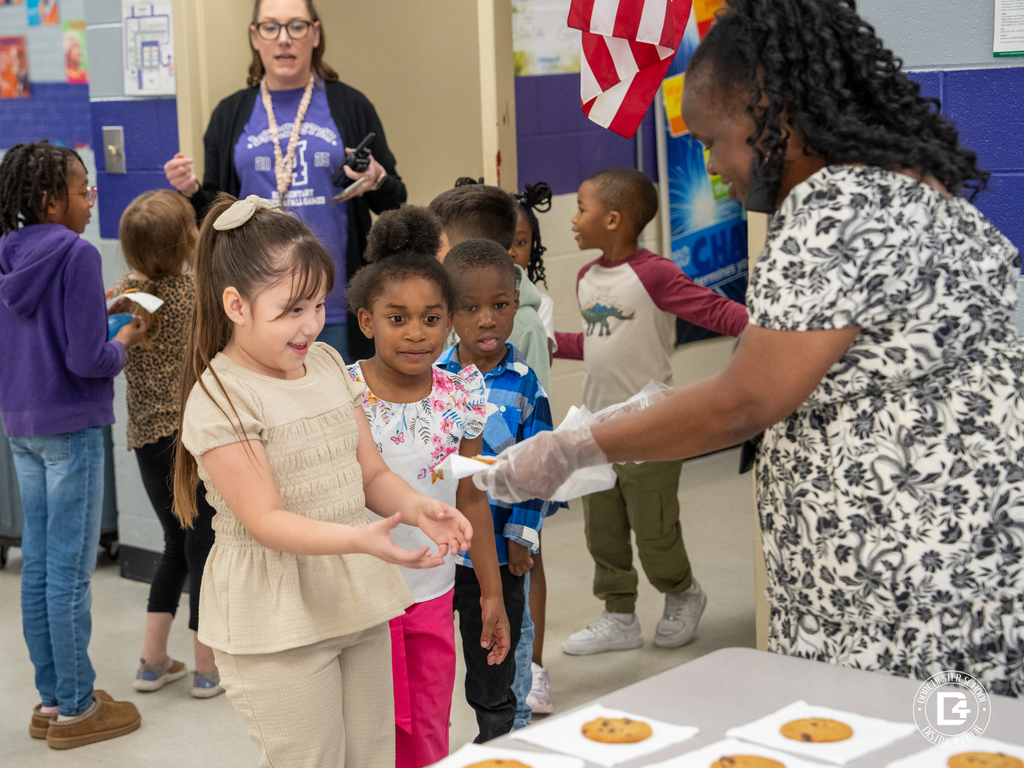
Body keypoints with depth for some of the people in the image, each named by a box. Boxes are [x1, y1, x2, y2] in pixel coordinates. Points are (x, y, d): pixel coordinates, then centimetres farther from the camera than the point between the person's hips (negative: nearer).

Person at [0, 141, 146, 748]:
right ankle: (75, 709, 9)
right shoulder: (77, 254, -16)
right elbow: (87, 359, -19)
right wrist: (126, 341, -1)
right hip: (70, 427, -8)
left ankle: (51, 699, 22)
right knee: (71, 570, 0)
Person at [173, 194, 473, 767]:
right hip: (278, 624, -7)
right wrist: (361, 539, -35)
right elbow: (266, 520, -21)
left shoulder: (328, 364, 7)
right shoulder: (220, 398, -16)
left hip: (359, 598, 7)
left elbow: (371, 472, 9)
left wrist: (417, 507, -13)